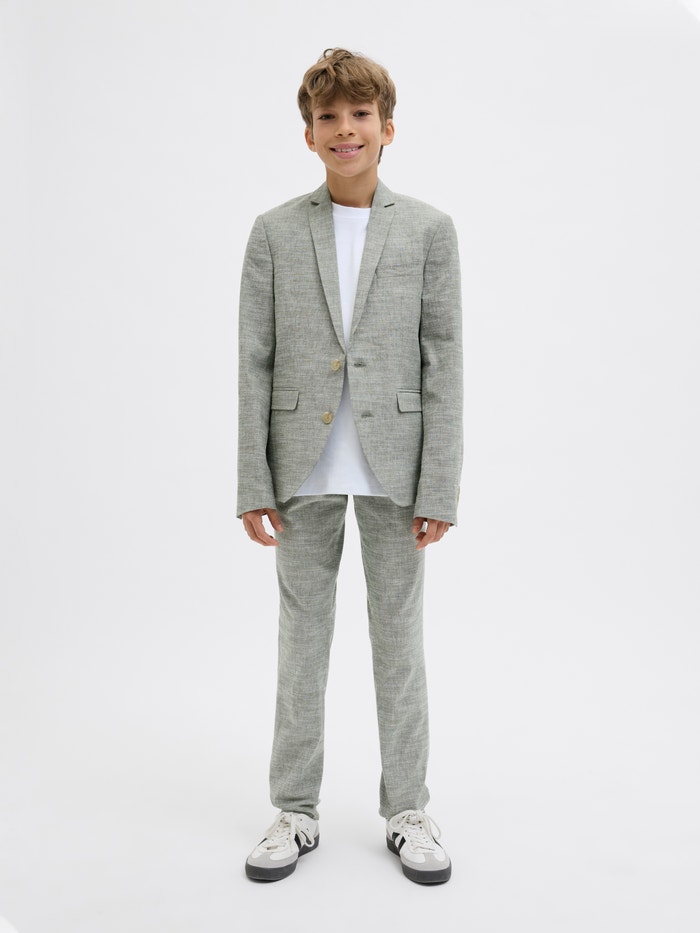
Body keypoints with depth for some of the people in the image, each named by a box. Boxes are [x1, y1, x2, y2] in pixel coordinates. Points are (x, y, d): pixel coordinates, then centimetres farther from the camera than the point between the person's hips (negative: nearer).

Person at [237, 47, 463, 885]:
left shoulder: (430, 230, 2)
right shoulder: (275, 232, 4)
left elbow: (443, 363, -1)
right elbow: (254, 361, 2)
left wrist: (440, 487, -6)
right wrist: (253, 484, -3)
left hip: (393, 464, 0)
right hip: (304, 467, 1)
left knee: (399, 637, 8)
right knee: (301, 638, 9)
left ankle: (407, 810, 24)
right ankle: (296, 811, 24)